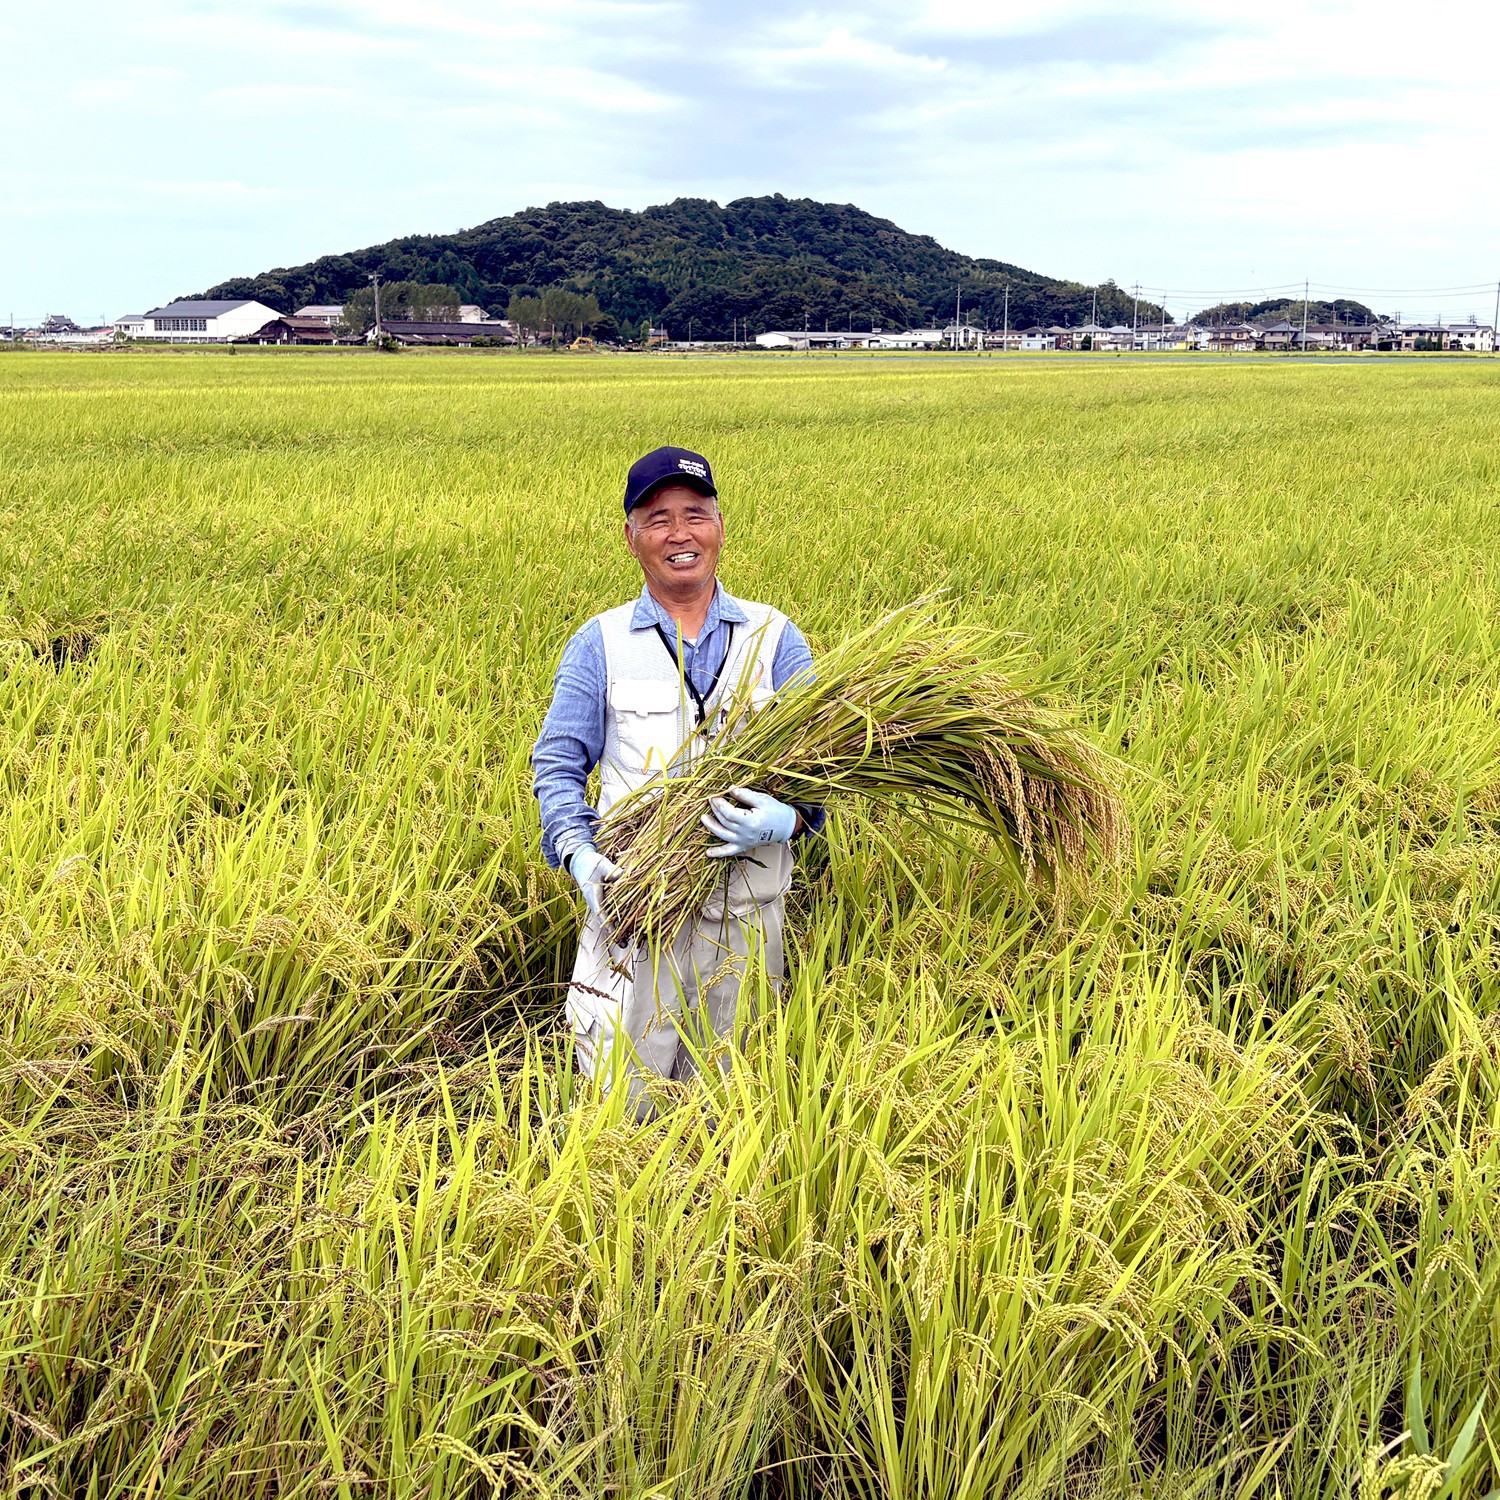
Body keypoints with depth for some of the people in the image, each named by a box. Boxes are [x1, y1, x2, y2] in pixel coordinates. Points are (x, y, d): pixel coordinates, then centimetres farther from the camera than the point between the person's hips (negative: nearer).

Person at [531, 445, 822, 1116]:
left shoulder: (775, 639, 8)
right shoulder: (599, 645, 7)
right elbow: (557, 763, 6)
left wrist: (788, 818, -19)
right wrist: (580, 855, -12)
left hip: (747, 909, 1)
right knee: (620, 1108, -2)